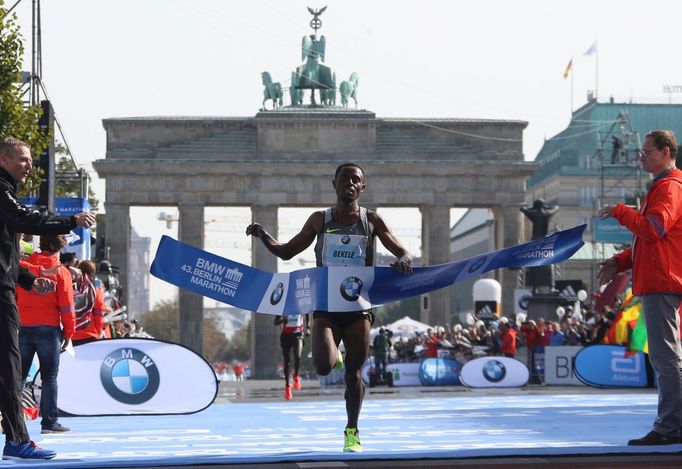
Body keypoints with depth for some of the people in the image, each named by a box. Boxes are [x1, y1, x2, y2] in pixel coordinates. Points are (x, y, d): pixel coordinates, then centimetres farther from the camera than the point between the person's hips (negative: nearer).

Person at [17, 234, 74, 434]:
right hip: (48, 328, -3)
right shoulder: (61, 272, -4)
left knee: (18, 375, 9)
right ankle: (49, 422, 1)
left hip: (22, 328, 3)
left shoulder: (21, 266, 5)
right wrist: (68, 333, 4)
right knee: (49, 377, 2)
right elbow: (67, 306, -4)